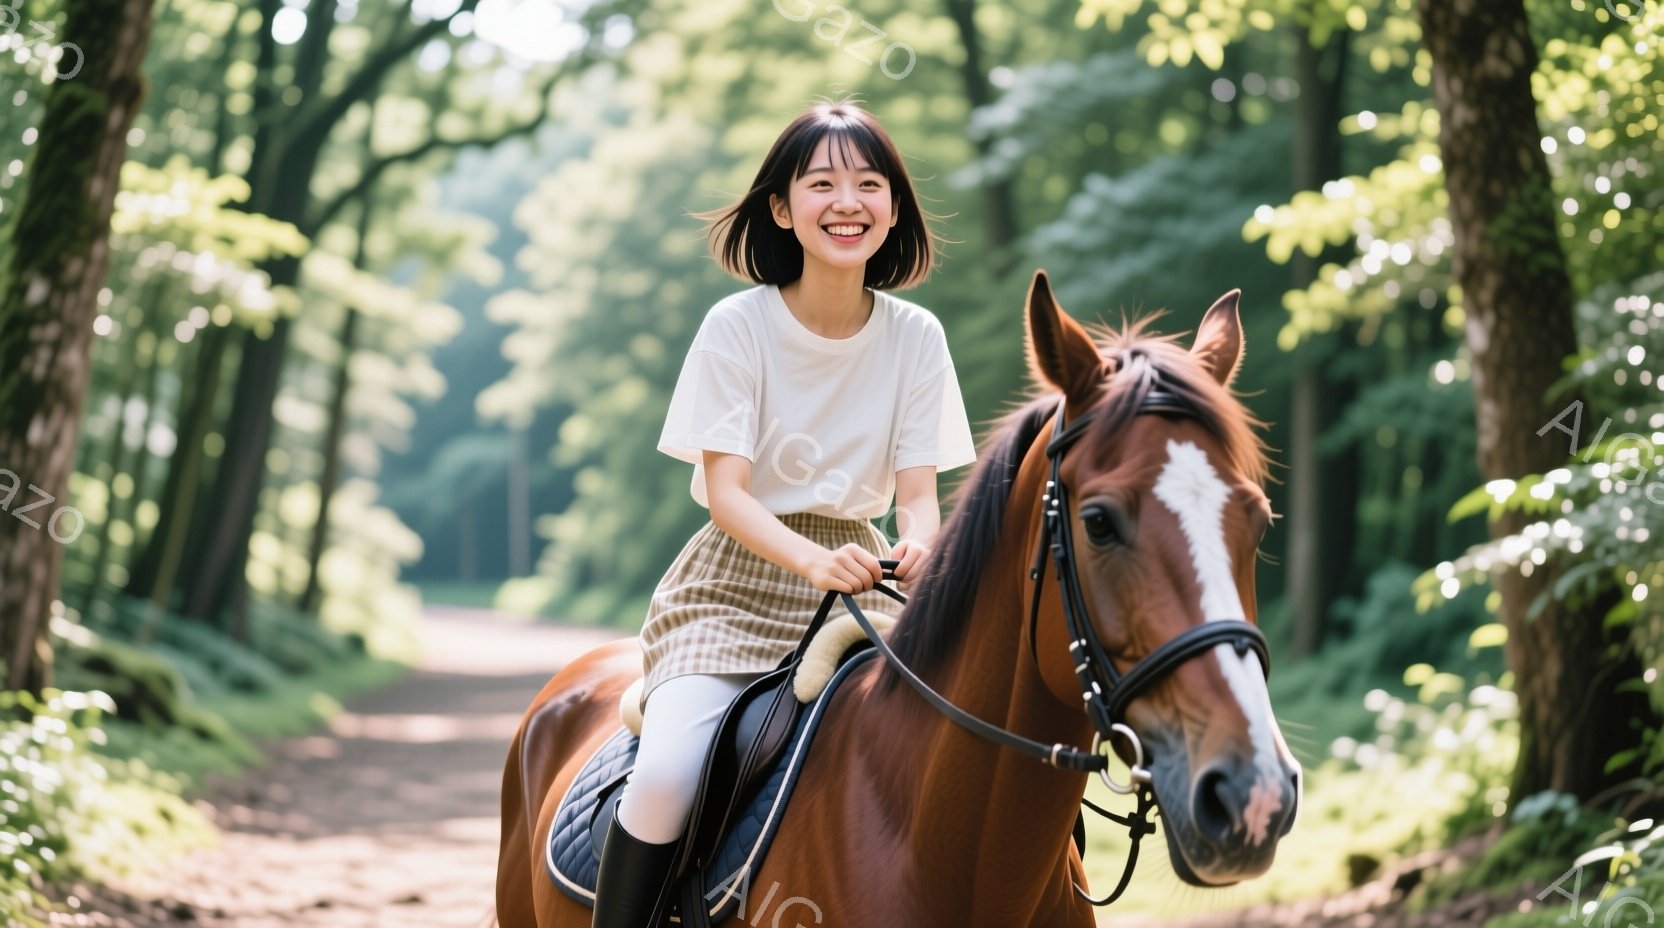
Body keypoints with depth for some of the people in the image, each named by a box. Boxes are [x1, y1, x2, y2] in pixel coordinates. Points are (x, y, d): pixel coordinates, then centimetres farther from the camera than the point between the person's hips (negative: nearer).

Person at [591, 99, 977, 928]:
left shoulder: (916, 337, 1)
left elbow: (918, 492, -1)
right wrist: (813, 559, -33)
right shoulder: (737, 326, -8)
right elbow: (726, 492, -14)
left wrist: (919, 547, -26)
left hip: (860, 577, 3)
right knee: (668, 775, -26)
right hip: (739, 580, -3)